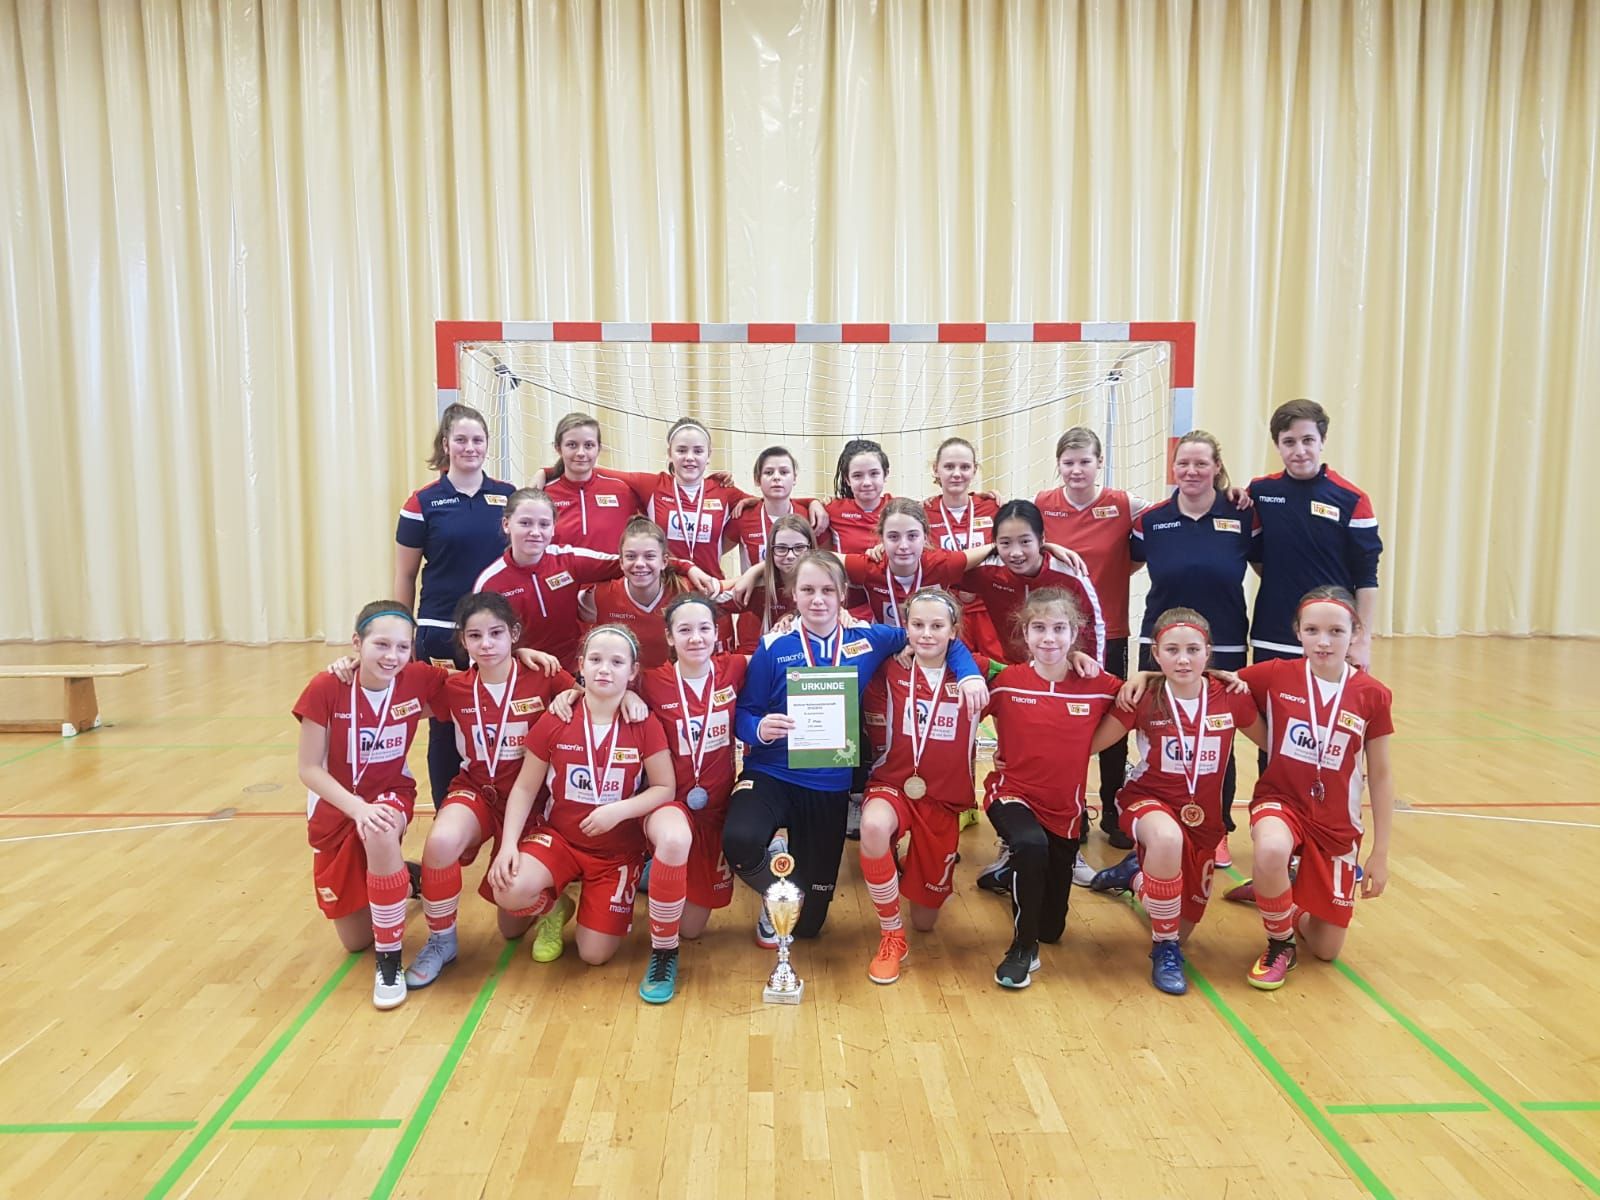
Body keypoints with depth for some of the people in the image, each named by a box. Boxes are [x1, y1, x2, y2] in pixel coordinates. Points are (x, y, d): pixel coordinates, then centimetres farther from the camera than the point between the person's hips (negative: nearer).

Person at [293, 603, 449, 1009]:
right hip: (336, 807, 1)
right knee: (355, 940, 9)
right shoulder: (327, 688, -22)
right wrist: (357, 807, -31)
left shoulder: (420, 680, -19)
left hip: (391, 794, -1)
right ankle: (401, 878, 43)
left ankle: (389, 962, -21)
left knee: (381, 838, -40)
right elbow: (308, 768, -16)